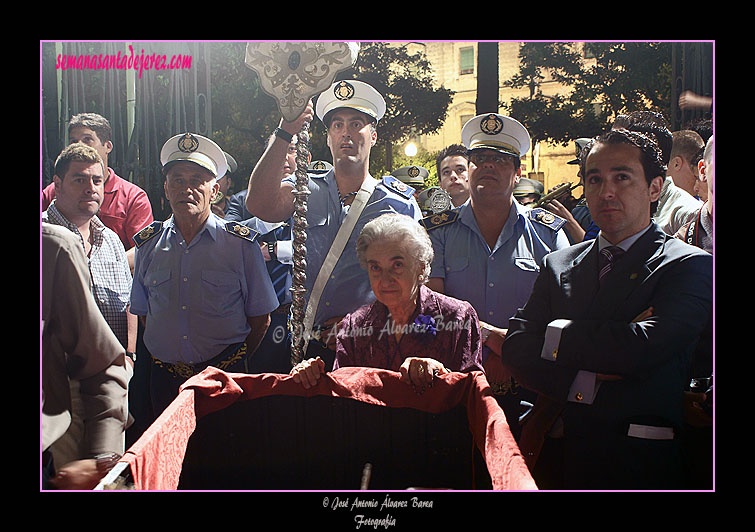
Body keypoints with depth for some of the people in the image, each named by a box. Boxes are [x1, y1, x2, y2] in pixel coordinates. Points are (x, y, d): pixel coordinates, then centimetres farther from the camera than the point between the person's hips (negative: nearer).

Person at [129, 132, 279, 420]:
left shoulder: (241, 243, -5)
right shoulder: (148, 244, 5)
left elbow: (260, 318, 1)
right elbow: (143, 312, 13)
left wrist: (235, 363, 1)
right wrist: (171, 360, 6)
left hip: (225, 375, -2)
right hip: (165, 379, 3)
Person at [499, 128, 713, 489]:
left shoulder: (690, 266, -4)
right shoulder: (559, 265, 10)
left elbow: (643, 348, -20)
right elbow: (515, 349, 0)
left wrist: (556, 336, -8)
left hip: (637, 461, -3)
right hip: (561, 453, 3)